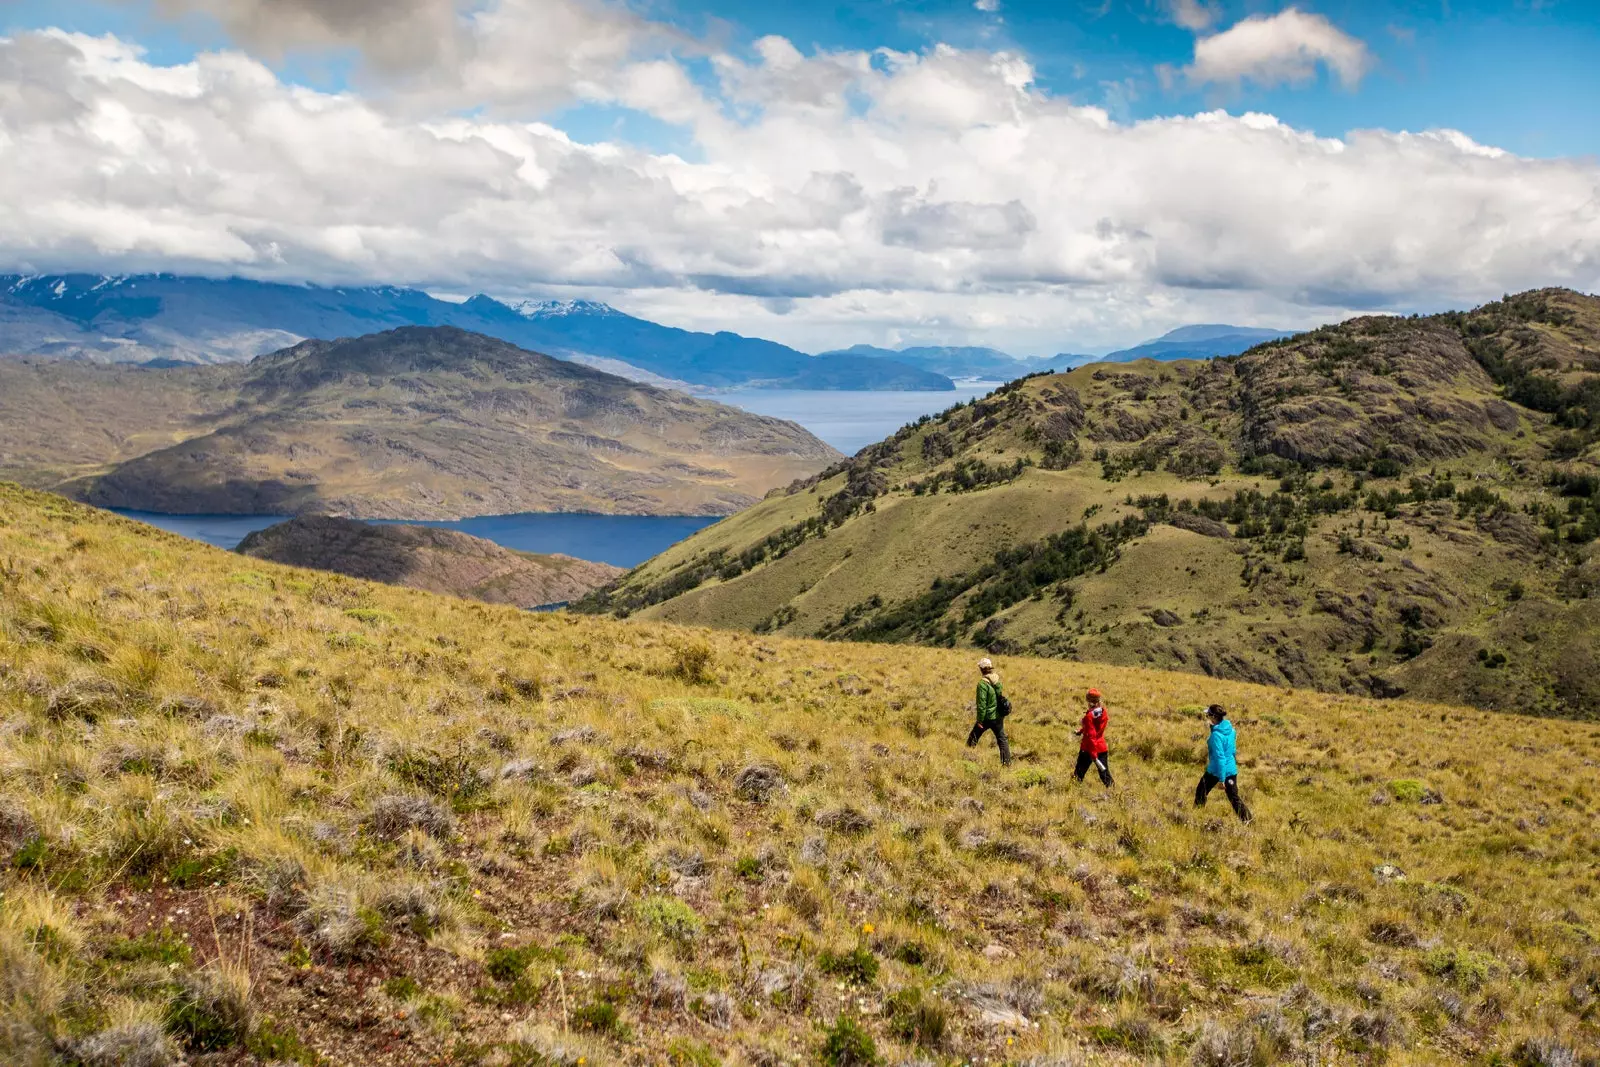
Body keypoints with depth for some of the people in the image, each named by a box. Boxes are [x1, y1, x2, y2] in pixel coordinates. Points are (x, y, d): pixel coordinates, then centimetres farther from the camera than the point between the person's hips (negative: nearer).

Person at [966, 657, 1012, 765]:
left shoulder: (983, 683, -20)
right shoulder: (997, 679, 1)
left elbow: (981, 704, -20)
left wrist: (980, 720, -14)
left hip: (987, 717, -6)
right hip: (999, 716, 6)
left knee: (973, 737, 13)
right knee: (1002, 739, 12)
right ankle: (1007, 763, 11)